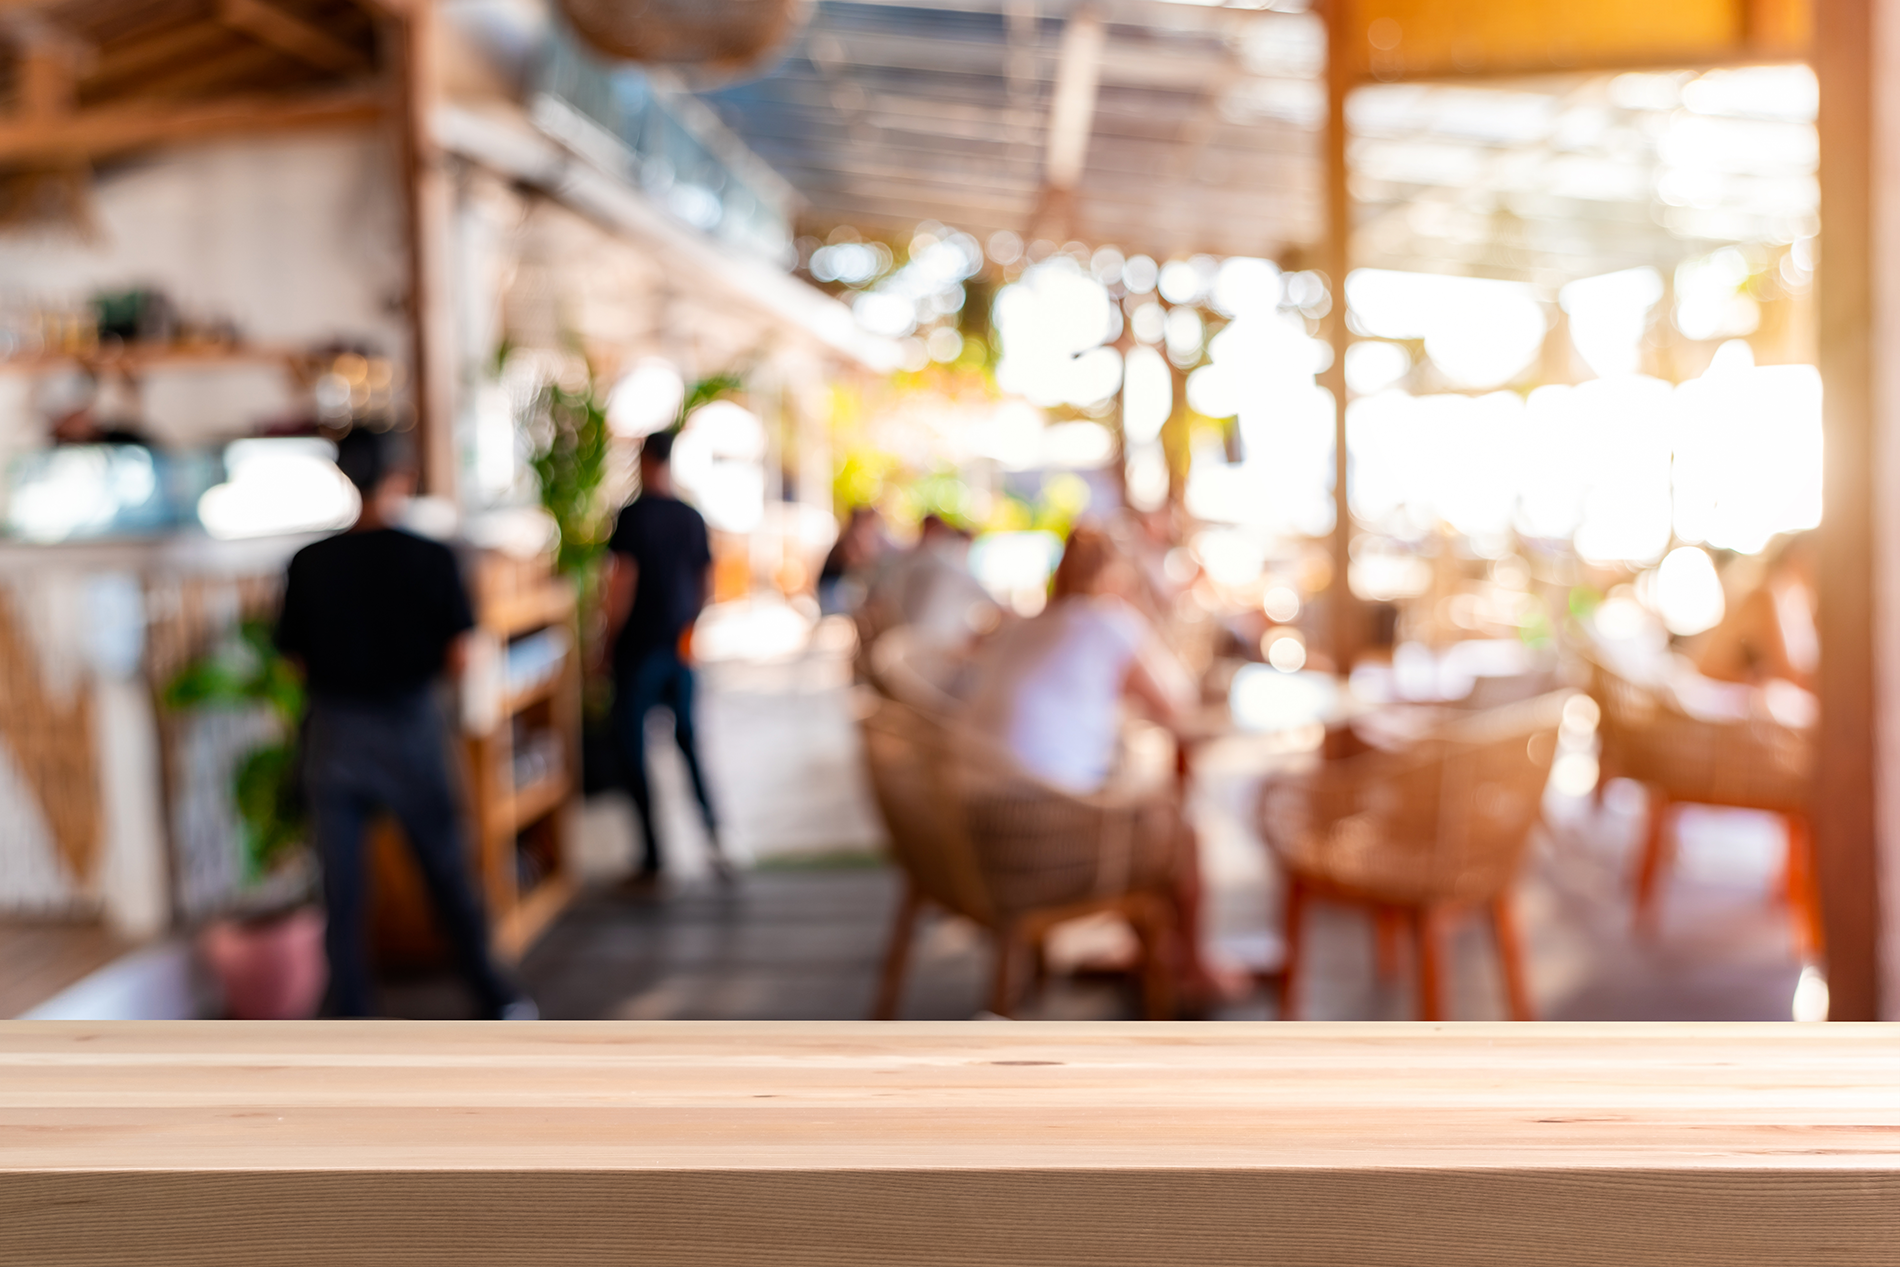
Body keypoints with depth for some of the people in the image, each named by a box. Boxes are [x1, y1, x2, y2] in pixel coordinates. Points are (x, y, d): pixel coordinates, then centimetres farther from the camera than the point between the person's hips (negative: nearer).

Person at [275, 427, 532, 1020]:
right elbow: (459, 658, -12)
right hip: (408, 724, -1)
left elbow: (295, 658, 0)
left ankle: (352, 1020, 14)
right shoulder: (431, 559, -10)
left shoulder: (309, 564, -4)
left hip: (334, 731, 1)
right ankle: (496, 999, 25)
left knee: (342, 887, 9)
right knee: (446, 872, 14)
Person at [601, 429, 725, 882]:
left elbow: (622, 584, -15)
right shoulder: (693, 518, 4)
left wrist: (608, 638, -5)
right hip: (682, 647, 5)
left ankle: (651, 856, 5)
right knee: (688, 738, 17)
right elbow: (707, 585, 10)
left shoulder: (633, 516, -12)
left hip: (639, 646, -5)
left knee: (634, 748, 5)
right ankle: (712, 831, 0)